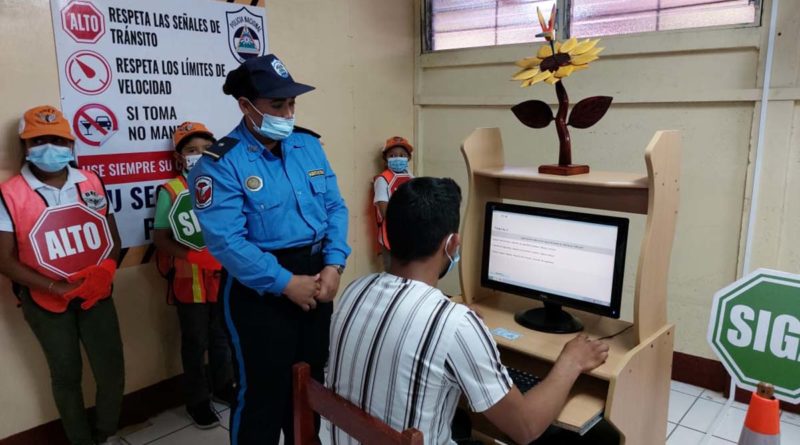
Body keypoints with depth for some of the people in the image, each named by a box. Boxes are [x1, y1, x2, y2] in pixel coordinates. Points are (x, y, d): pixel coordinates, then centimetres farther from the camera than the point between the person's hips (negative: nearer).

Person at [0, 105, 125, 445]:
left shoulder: (92, 182, 1)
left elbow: (113, 237, 6)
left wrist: (106, 270, -13)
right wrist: (55, 287, -19)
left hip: (97, 294, 3)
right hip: (47, 303, -2)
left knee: (112, 371, 8)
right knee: (67, 375, 13)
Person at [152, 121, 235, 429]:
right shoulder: (171, 191, -9)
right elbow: (160, 238, -10)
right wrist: (192, 255, -24)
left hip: (223, 276, 4)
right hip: (189, 280, -3)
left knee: (222, 336, 18)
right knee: (195, 342, 10)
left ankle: (223, 385, 38)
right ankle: (197, 399, 27)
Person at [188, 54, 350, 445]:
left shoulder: (309, 145, 4)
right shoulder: (221, 163, -14)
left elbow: (335, 208, 5)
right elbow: (227, 241, -20)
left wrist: (333, 266, -9)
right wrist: (286, 283, -21)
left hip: (315, 280, 6)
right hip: (260, 291, -5)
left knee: (312, 382, 21)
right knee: (263, 391, 8)